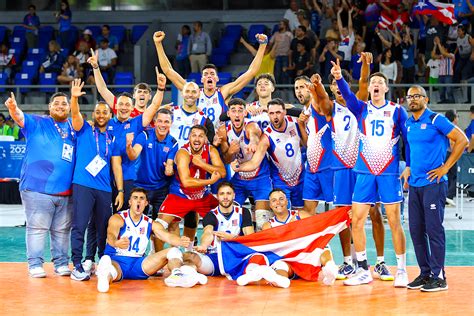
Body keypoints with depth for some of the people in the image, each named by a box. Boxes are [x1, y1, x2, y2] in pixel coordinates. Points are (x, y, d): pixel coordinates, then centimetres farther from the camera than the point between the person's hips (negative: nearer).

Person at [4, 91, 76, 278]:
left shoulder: (74, 128, 14)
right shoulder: (37, 123, 3)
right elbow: (20, 117, -14)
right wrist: (13, 108, -36)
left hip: (66, 191, 4)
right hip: (37, 188, -4)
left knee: (62, 230, 10)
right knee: (37, 228, -2)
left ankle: (61, 263, 19)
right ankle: (35, 264, 4)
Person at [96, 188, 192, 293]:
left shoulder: (151, 224, 10)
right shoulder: (117, 219, -3)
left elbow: (168, 237, -5)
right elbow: (111, 236, -23)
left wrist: (181, 242, -31)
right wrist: (117, 243, -51)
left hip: (137, 264, 5)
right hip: (116, 260, -5)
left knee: (172, 251, -16)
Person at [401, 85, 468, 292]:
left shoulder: (436, 120, -8)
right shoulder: (408, 124, 13)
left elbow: (462, 140, -10)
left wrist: (445, 168, -11)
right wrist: (409, 168, 13)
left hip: (433, 183, -7)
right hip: (414, 184, 7)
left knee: (434, 229, -5)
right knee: (416, 230, 8)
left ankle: (438, 277, 2)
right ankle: (425, 273, 17)